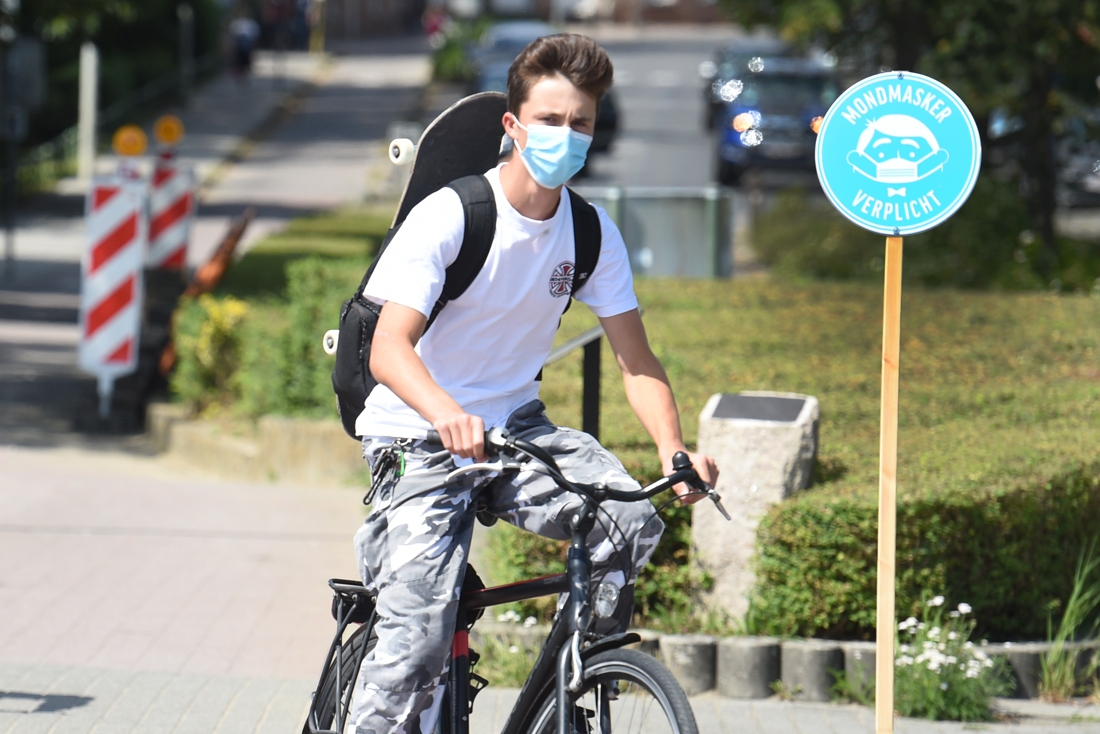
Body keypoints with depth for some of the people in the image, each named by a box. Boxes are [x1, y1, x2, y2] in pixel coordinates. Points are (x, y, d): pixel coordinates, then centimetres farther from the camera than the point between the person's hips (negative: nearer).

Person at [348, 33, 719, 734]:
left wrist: (674, 449, -21)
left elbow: (635, 358, 0)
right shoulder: (447, 216, -16)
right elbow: (389, 346, -25)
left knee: (633, 520, -22)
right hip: (420, 439, -4)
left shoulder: (594, 233, -1)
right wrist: (446, 413, -47)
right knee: (417, 637, -20)